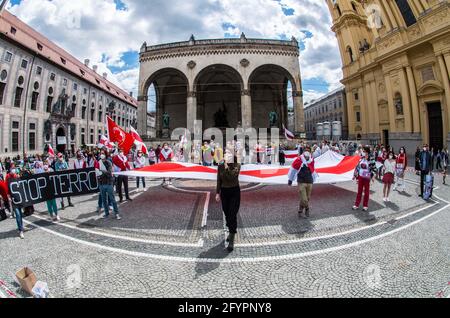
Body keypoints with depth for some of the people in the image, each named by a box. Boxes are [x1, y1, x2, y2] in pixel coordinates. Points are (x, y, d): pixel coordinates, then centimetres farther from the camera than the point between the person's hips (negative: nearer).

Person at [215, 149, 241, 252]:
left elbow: (233, 175, -27)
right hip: (224, 192, 4)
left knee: (232, 215, -7)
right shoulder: (220, 166, -2)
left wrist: (227, 166, -24)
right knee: (227, 215, 13)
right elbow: (219, 180, 4)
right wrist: (217, 193, 3)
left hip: (235, 192, -4)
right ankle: (231, 232, 36)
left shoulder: (237, 165, -10)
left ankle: (231, 241, -2)